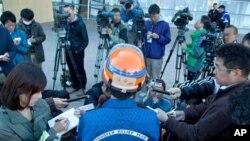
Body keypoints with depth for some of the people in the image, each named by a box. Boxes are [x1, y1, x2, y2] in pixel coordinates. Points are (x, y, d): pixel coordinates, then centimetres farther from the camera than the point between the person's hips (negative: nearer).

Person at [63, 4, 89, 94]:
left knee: (79, 70, 3)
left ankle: (82, 88, 19)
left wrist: (79, 50, -13)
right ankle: (75, 86, 31)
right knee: (72, 70, 15)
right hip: (68, 51, 6)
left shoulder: (80, 24, -15)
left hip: (77, 52, -6)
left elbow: (85, 40, -12)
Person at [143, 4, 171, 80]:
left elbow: (167, 40, -4)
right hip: (146, 55, 4)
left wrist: (158, 37, -20)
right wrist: (145, 35, -8)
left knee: (155, 78, 4)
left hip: (157, 56, -4)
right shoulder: (146, 23, 6)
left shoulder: (164, 25, -4)